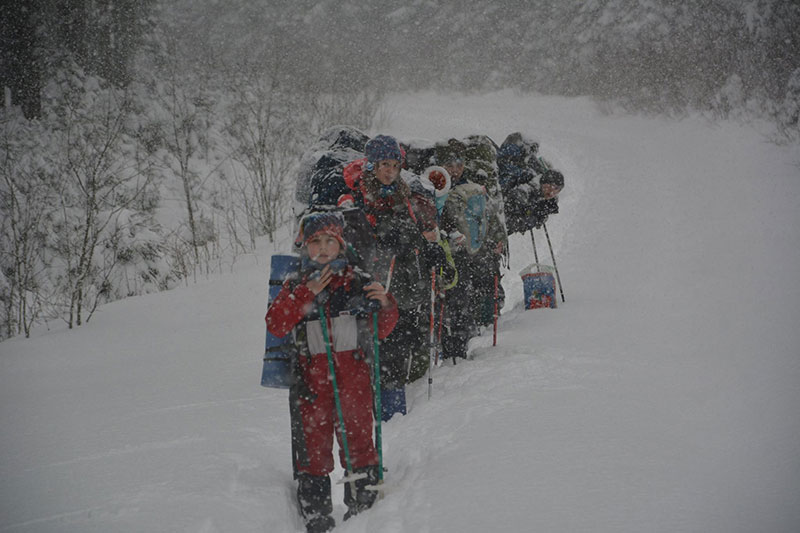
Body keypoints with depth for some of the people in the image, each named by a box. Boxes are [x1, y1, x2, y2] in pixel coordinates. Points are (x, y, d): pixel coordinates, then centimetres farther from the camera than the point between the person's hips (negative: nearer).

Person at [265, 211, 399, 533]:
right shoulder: (296, 288, 8)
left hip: (353, 374, 0)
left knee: (358, 440, 1)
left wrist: (385, 305, -9)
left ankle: (363, 507, 12)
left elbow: (381, 331, 12)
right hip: (312, 376, 0)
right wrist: (307, 293, -13)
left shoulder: (357, 283, 8)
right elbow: (275, 325, -7)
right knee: (313, 445, 3)